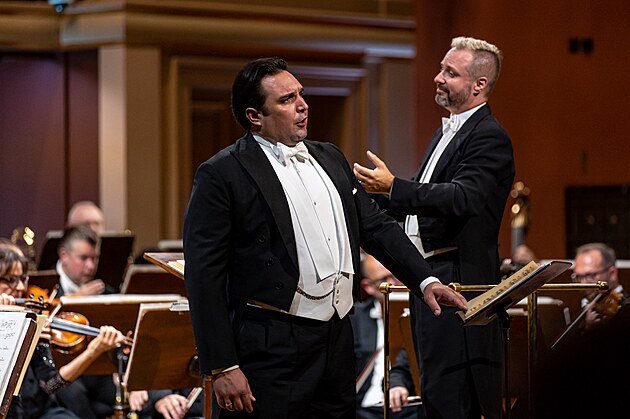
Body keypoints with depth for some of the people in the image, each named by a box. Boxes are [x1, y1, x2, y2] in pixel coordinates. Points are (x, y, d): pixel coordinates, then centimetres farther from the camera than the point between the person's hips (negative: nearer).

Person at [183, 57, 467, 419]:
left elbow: (377, 226, 18)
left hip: (338, 341, 7)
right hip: (271, 348, -7)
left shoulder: (330, 158, 15)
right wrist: (222, 368, -15)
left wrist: (425, 280, 3)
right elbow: (204, 276, -10)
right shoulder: (222, 175, -7)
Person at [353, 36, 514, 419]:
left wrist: (394, 188, -31)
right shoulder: (447, 132, 20)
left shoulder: (489, 137, -13)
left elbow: (463, 198, -26)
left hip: (457, 278, -11)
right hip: (428, 273, 11)